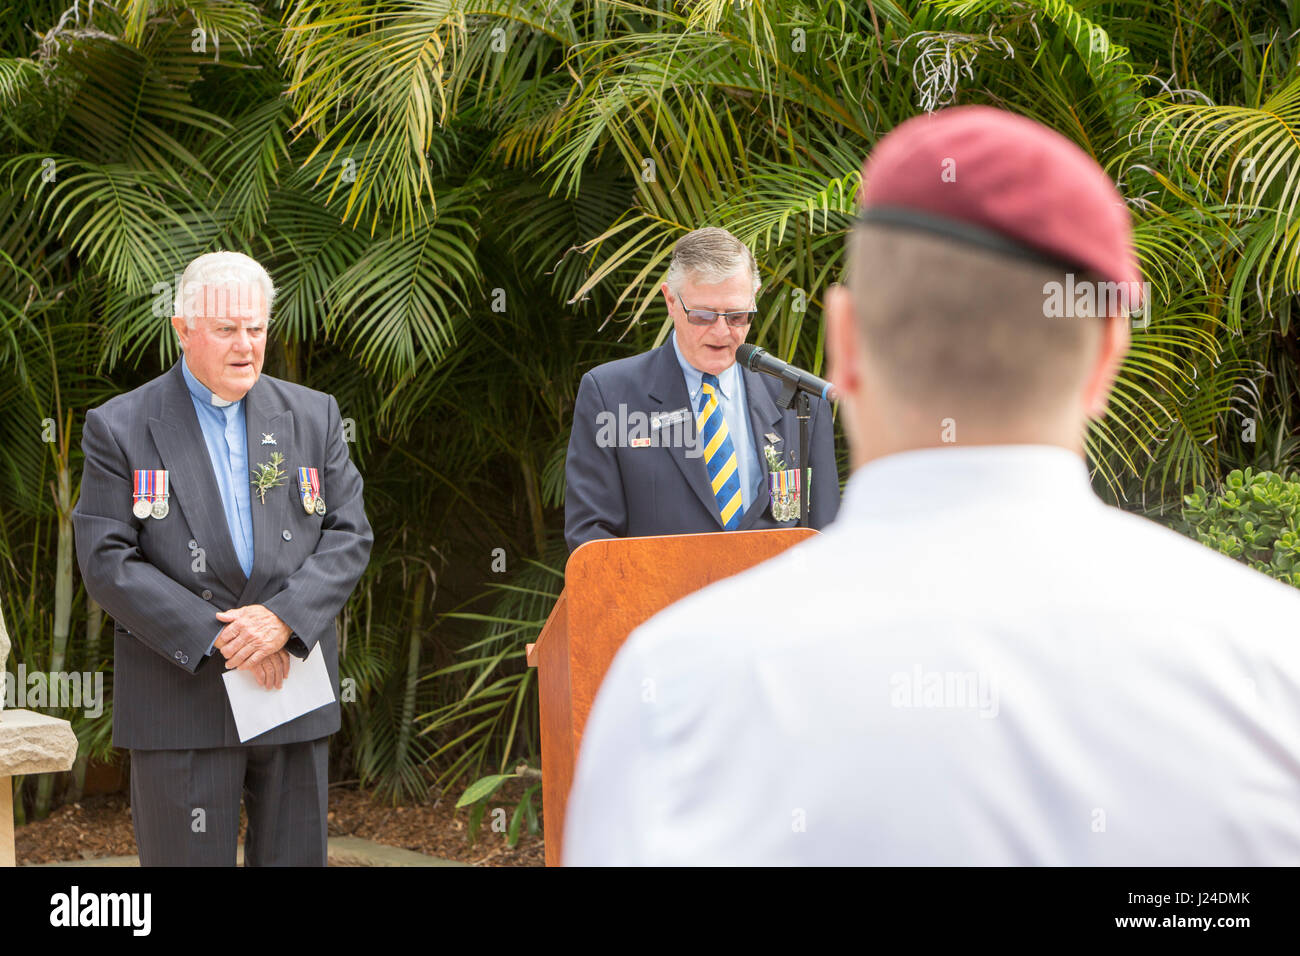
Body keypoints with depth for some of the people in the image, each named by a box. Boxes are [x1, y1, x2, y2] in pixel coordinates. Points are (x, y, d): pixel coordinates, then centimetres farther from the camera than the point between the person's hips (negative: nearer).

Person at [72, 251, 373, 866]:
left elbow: (349, 534, 4)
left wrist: (285, 618, -14)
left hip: (294, 696, 3)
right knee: (189, 860, 1)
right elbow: (107, 563, -8)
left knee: (296, 858, 9)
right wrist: (217, 639, -16)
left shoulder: (312, 416, 9)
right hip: (179, 696, -3)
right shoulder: (118, 429, -2)